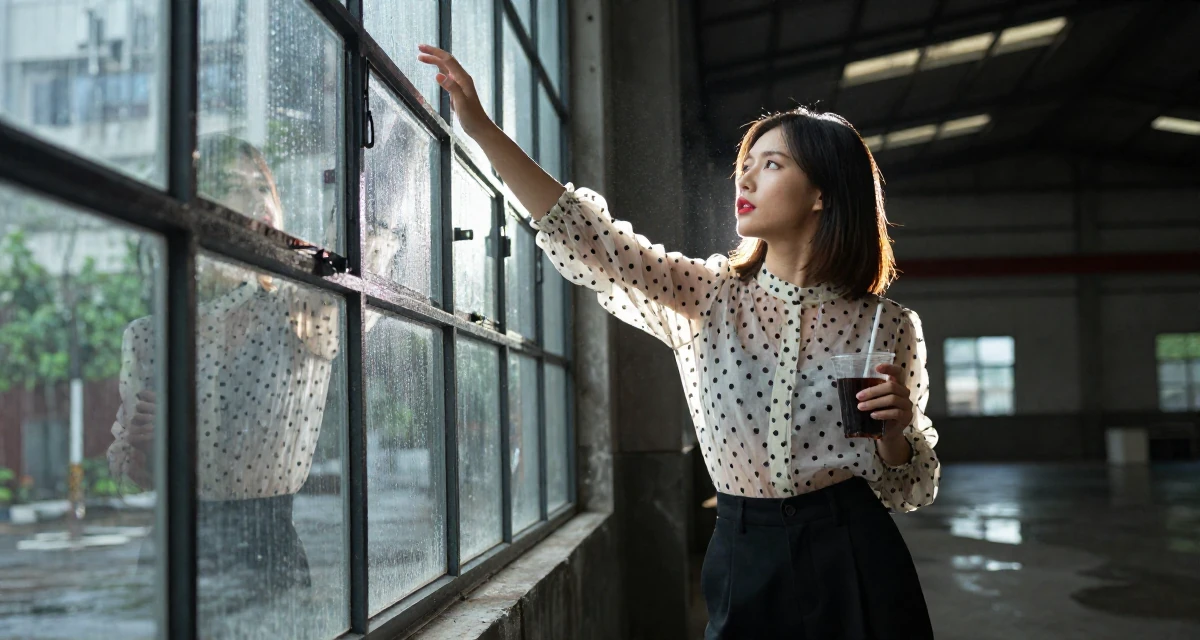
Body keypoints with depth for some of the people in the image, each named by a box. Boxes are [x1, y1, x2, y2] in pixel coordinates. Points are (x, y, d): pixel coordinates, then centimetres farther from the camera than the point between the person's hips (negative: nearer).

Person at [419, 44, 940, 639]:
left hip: (854, 565, -1)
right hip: (745, 563, 2)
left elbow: (904, 487, 4)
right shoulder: (708, 295, 0)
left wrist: (895, 427, -19)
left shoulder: (886, 326, -4)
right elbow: (590, 240, -10)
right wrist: (483, 129, -13)